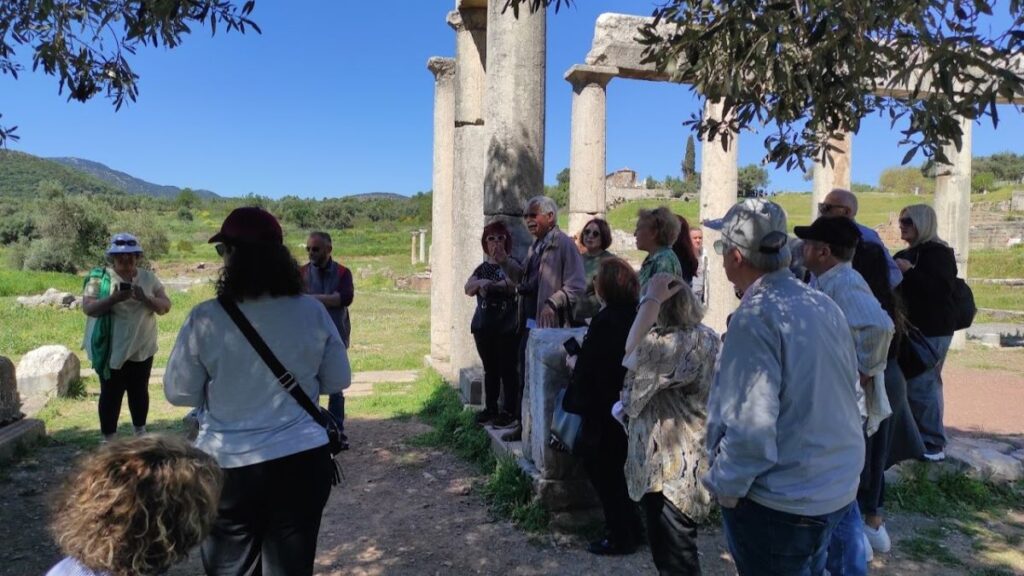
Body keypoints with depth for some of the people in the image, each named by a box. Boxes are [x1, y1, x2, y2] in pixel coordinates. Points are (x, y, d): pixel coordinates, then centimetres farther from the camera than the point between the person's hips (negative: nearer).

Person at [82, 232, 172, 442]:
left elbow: (165, 306, -3)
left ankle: (140, 431, 33)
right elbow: (87, 307, -12)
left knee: (139, 391, 16)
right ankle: (108, 438, 18)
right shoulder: (99, 277, -5)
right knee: (110, 394, 6)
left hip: (142, 348, 3)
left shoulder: (148, 277, 1)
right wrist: (113, 298, -28)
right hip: (111, 350, -3)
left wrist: (145, 298, -22)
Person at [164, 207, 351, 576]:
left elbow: (179, 393, -3)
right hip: (302, 460, 2)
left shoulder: (205, 319, -13)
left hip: (230, 466, -1)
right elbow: (338, 380, 2)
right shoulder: (312, 312, -7)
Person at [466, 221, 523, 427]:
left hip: (506, 326, -5)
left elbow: (518, 282, -21)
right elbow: (468, 289, -1)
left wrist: (504, 261, -28)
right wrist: (480, 282, -20)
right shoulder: (482, 268, 13)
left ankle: (509, 411, 3)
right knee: (490, 369, 13)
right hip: (483, 325, 5)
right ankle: (491, 408, 22)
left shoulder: (511, 264, -1)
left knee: (507, 369, -4)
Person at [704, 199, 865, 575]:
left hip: (779, 502, -7)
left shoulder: (755, 317, -24)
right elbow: (850, 392, 12)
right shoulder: (824, 305, 2)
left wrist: (724, 486, -12)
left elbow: (751, 428, -27)